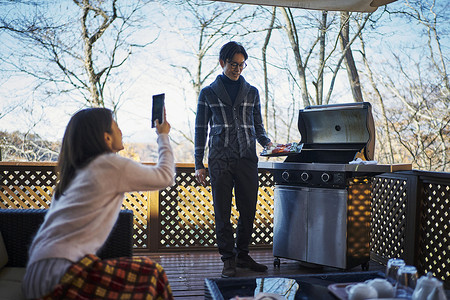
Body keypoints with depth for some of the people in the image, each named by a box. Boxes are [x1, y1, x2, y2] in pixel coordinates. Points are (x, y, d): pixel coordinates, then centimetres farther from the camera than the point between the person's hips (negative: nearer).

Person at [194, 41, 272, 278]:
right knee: (223, 211, 0)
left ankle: (242, 255, 21)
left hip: (247, 159, 2)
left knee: (248, 209, 4)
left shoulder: (251, 92, 14)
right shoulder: (208, 93, 8)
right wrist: (199, 165, 3)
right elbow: (201, 129, 8)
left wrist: (267, 143, -2)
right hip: (220, 159, -2)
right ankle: (229, 259, 12)